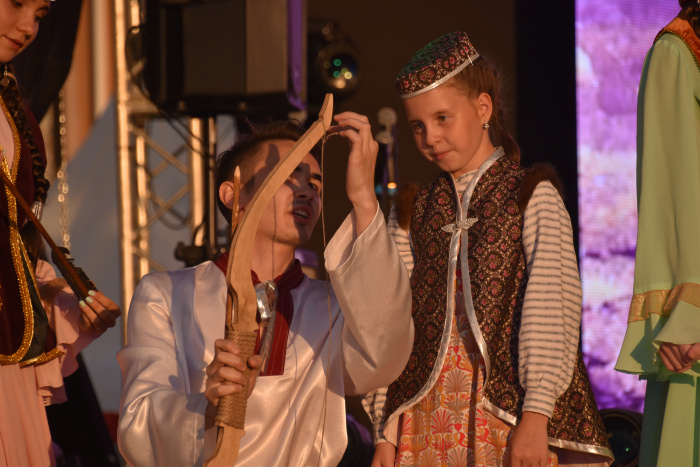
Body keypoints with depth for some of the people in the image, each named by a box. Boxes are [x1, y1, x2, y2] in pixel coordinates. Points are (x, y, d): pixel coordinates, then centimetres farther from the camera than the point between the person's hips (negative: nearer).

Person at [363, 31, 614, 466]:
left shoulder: (532, 197, 3)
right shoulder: (411, 214, 13)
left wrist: (535, 417, -15)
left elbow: (551, 310, -6)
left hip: (509, 415, -3)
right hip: (426, 421, 3)